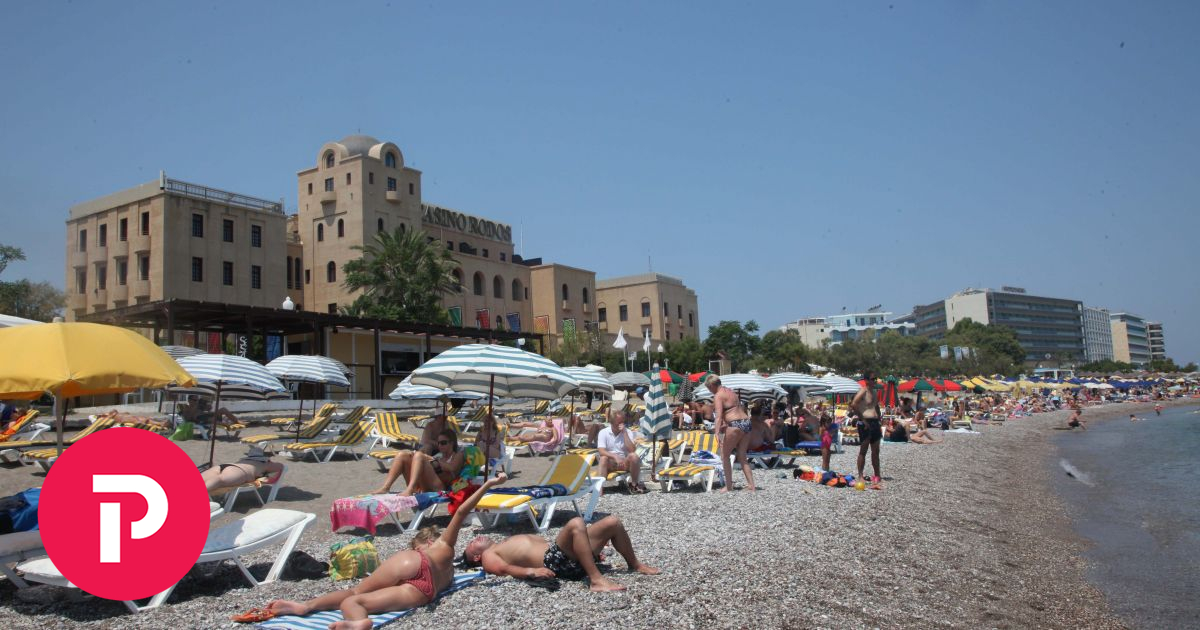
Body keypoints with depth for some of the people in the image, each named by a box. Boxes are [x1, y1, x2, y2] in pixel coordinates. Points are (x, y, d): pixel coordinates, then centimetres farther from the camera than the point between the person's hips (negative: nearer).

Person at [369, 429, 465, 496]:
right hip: (422, 488, 6)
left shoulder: (458, 455, 18)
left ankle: (409, 490, -46)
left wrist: (433, 460, -5)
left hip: (437, 489, -6)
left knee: (419, 455, -25)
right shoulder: (439, 455, 36)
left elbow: (452, 468, -5)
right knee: (402, 454, -4)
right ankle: (385, 487, -22)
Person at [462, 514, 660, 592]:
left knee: (612, 522, 8)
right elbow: (504, 569, -10)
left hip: (559, 552, 9)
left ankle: (635, 565, 24)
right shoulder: (488, 556, 11)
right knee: (576, 524, -35)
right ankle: (596, 580, -36)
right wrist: (530, 571, -33)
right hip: (555, 562, -9)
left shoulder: (506, 542, 34)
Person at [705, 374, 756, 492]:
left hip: (735, 425, -8)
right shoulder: (731, 391, 19)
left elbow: (719, 415, -20)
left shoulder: (718, 396, -7)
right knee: (742, 457, 14)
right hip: (746, 423, 8)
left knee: (725, 455, 6)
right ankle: (751, 485, 10)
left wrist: (717, 433, -29)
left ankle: (728, 486, 6)